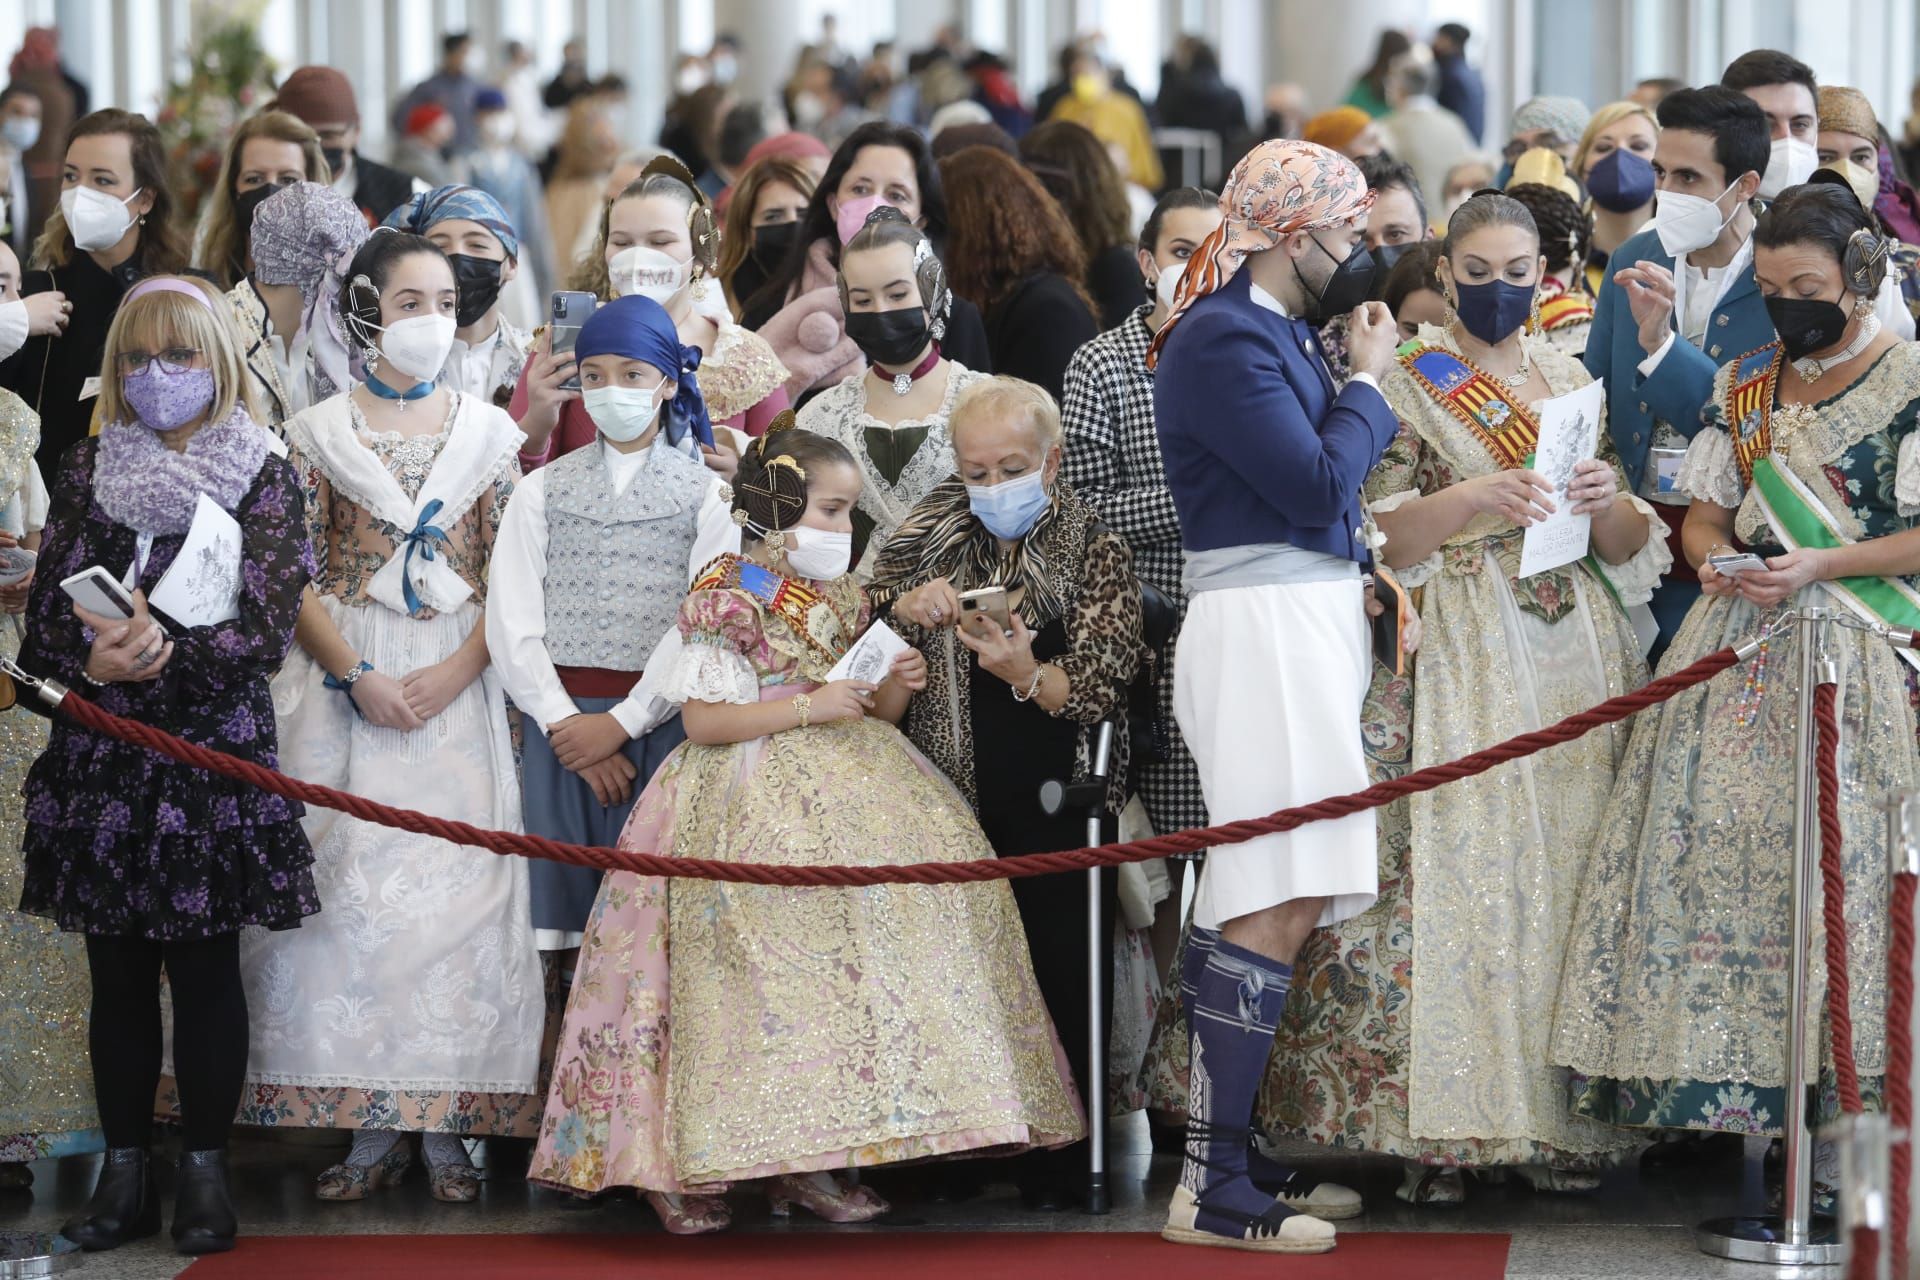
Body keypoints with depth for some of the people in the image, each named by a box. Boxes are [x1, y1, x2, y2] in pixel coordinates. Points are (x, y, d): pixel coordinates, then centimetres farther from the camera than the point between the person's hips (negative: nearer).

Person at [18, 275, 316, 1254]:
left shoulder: (263, 479, 0)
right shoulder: (86, 474, 8)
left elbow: (265, 630, -7)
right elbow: (43, 622, 4)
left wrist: (164, 655, -21)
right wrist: (96, 661, -17)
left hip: (215, 757, -2)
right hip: (100, 759, 3)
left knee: (206, 970, 1)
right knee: (117, 971, 6)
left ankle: (205, 1173, 9)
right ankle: (125, 1174, 12)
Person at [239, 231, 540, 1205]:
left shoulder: (490, 433, 8)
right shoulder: (317, 434, 5)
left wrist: (452, 673, -11)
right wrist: (356, 677, -13)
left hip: (459, 680, 1)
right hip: (344, 677, -1)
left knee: (456, 880, -6)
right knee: (350, 881, -7)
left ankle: (448, 1124, -3)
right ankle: (371, 1125, -2)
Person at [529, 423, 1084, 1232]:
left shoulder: (843, 604, 19)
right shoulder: (728, 600, -2)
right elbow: (702, 719, -11)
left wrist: (893, 691, 1)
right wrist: (807, 708, -16)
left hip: (841, 781, 7)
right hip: (748, 793, -7)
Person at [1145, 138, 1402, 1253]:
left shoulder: (1280, 333, 17)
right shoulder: (1224, 340, -12)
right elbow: (1319, 486, -15)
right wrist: (1369, 383, -3)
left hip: (1313, 620, 10)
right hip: (1263, 625, -10)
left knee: (1278, 906, 10)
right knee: (1277, 908, -14)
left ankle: (1249, 1155, 14)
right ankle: (1215, 1192, -13)